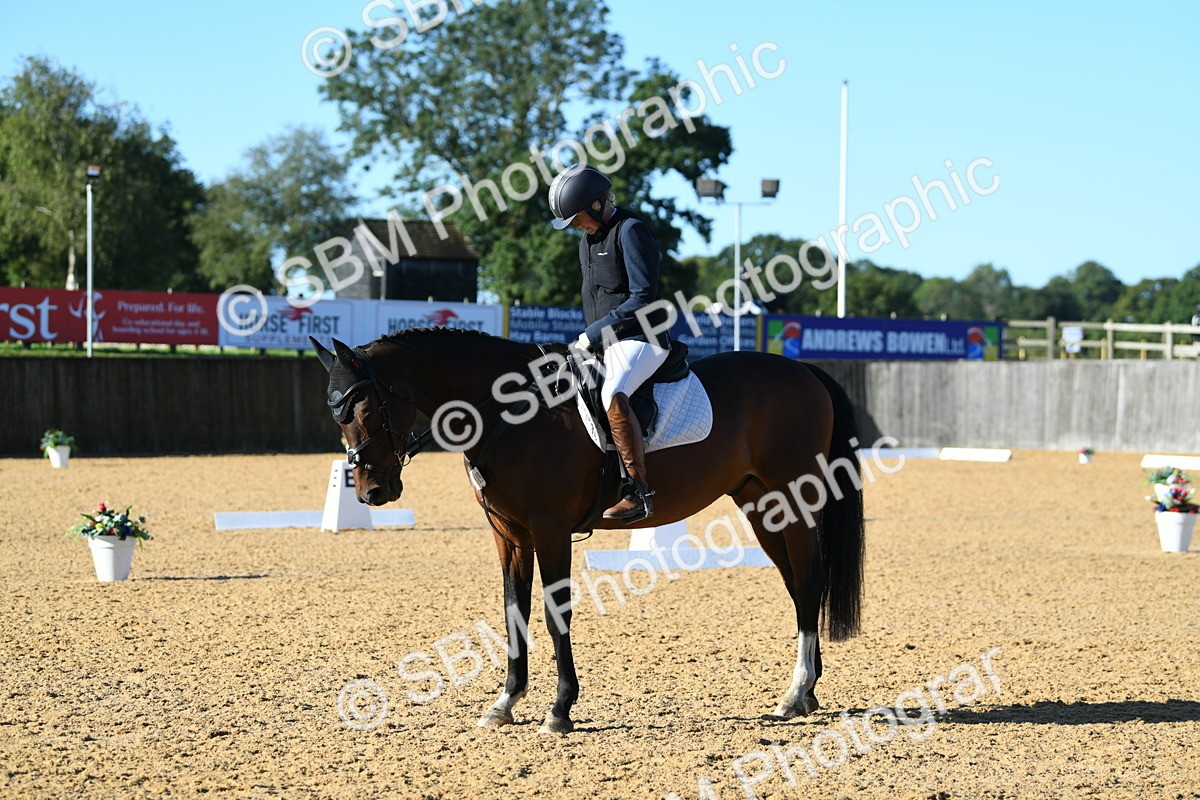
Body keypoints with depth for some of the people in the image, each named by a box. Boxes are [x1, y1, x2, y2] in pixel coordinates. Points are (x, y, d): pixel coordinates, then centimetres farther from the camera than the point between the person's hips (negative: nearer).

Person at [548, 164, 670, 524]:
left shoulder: (631, 231, -11)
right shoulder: (588, 239, 18)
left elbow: (642, 298, -19)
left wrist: (594, 333, -17)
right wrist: (589, 338, 9)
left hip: (640, 339, -10)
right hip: (602, 344, 10)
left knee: (613, 395, -36)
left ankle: (639, 492, -36)